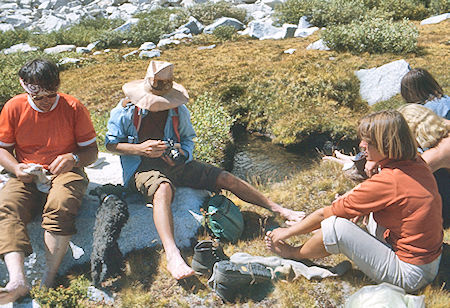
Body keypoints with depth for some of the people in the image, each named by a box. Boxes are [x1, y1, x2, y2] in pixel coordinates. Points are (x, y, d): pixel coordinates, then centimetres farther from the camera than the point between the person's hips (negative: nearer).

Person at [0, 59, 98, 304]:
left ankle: (48, 280, -32)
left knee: (60, 206, -35)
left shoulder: (73, 107, -3)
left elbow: (92, 150, 1)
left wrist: (73, 158, -21)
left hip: (65, 173, -2)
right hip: (27, 177, 3)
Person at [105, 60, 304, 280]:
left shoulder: (179, 111, 4)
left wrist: (182, 152, -8)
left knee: (225, 178, -7)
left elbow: (189, 138, 17)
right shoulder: (126, 110, -6)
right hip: (142, 166, -4)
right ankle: (172, 255, -57)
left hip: (174, 162, 4)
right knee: (163, 189, -42)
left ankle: (278, 209, 3)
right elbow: (110, 143, -1)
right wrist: (140, 148, -19)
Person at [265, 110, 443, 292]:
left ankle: (293, 254, 9)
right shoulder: (417, 163, -2)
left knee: (335, 225, -18)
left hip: (409, 276, -9)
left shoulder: (385, 182, -26)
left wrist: (288, 232, -5)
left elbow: (325, 214, -17)